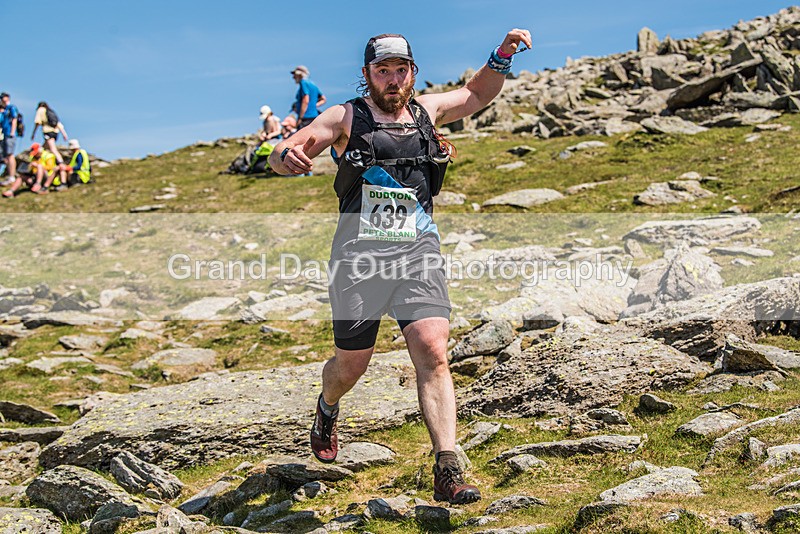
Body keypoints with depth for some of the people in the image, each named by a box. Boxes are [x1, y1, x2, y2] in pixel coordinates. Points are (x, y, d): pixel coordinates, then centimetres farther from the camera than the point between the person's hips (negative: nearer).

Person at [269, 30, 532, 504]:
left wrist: (502, 56, 17)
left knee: (433, 352, -15)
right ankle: (327, 410, 43)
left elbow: (477, 95, 33)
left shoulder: (426, 111, 16)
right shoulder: (346, 117, 5)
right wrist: (288, 157, -26)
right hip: (359, 251, -2)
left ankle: (448, 471, -17)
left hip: (419, 249, 2)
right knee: (352, 363, 7)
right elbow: (281, 155, -2)